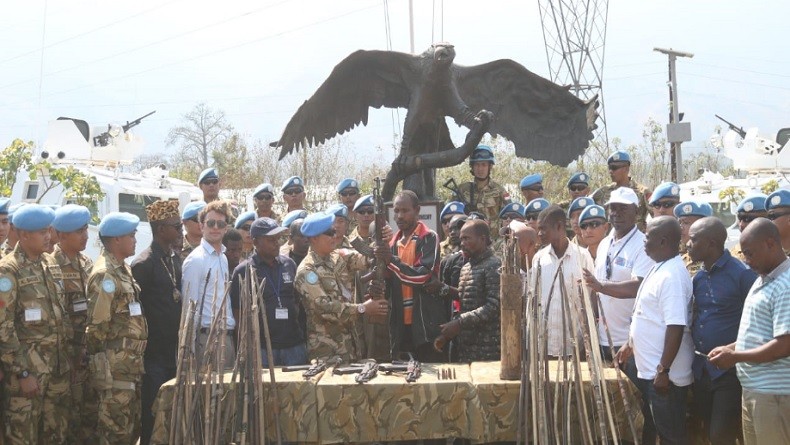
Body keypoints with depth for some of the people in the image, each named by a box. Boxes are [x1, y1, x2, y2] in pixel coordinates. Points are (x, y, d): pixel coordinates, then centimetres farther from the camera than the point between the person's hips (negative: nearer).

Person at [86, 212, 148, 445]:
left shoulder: (122, 269, 14)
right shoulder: (105, 275, -16)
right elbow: (97, 324, -20)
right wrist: (104, 356, -8)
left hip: (131, 363, 9)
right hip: (115, 366, -9)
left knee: (132, 425, 16)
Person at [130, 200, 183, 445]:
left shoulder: (176, 260, 10)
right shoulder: (143, 264, -12)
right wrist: (142, 349, -8)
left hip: (174, 353, 7)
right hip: (154, 354, -7)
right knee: (152, 416, 0)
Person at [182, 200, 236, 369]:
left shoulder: (223, 258, 15)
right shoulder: (196, 260, -9)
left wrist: (230, 329, 13)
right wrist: (191, 345, -13)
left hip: (227, 335, 8)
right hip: (207, 335, -8)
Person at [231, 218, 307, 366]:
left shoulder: (289, 264, 9)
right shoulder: (243, 271, -2)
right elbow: (237, 312, 0)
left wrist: (302, 333, 6)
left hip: (294, 344, 3)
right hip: (262, 347, -3)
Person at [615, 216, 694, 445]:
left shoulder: (672, 275, -22)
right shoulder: (659, 268, 10)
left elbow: (676, 326, -26)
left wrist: (663, 370, -25)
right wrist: (631, 345, 24)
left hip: (664, 374, -10)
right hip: (647, 369, 10)